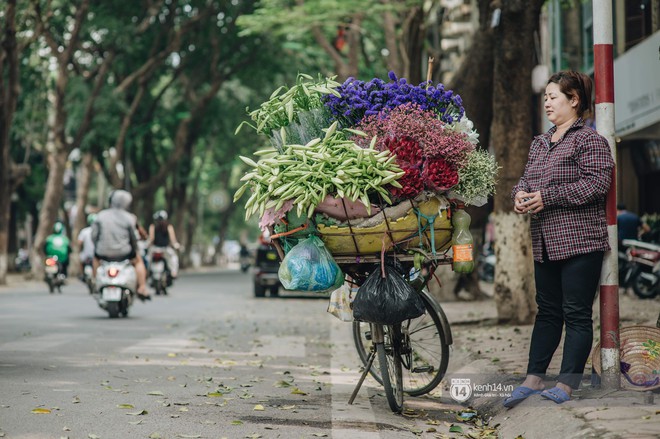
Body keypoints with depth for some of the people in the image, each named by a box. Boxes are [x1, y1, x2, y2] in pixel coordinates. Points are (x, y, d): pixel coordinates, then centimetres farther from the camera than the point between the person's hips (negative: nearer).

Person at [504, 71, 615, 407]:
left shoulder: (589, 140, -8)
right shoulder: (539, 143, 16)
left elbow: (597, 184, -19)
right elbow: (526, 179, 22)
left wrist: (547, 197, -19)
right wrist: (520, 194, -3)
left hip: (580, 241, -8)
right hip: (545, 243, 8)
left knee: (577, 313, -1)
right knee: (547, 310, 13)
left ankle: (567, 384, 3)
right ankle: (533, 378, 17)